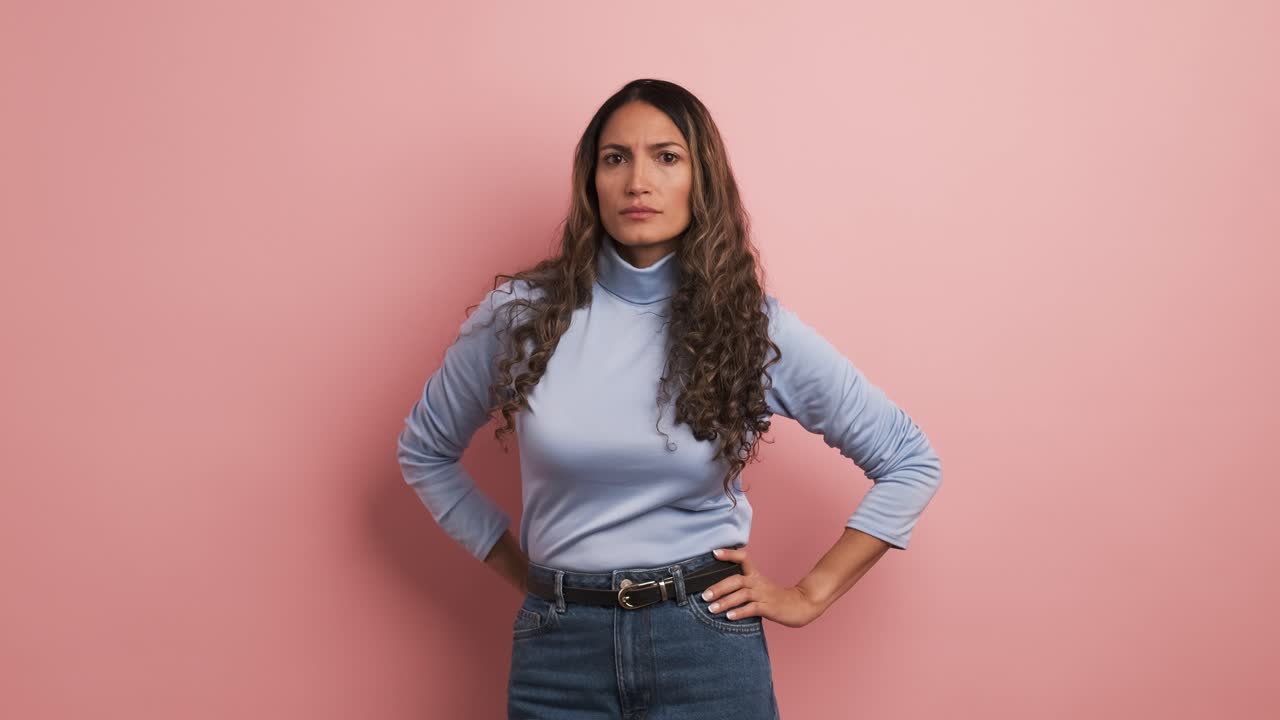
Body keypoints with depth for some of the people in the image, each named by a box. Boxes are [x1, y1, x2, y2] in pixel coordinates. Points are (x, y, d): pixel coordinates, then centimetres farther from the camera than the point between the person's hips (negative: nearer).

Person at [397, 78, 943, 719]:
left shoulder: (756, 329, -5)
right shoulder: (522, 315, -4)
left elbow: (910, 462, 2)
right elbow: (424, 451, 11)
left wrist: (810, 594, -1)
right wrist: (519, 572, 6)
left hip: (709, 647, 0)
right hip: (559, 647, 1)